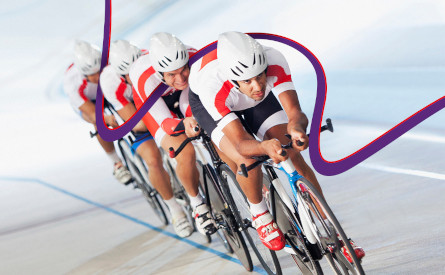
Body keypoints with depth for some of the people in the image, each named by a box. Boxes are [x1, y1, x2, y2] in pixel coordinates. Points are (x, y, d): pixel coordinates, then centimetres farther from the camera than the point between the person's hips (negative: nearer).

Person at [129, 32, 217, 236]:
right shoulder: (143, 76, -41)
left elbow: (189, 106, -26)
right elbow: (165, 121, -39)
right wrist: (183, 124, -60)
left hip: (184, 97, 3)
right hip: (153, 102, -3)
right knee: (185, 153, -27)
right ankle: (197, 204, -1)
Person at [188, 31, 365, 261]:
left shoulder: (274, 62, -38)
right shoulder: (212, 87, -43)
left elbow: (295, 112, -41)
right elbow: (241, 143, -43)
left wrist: (297, 128, -64)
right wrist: (265, 147, -65)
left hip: (255, 100, 3)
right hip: (204, 100, -2)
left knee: (294, 157, -12)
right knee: (248, 161, -29)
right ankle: (259, 214, 3)